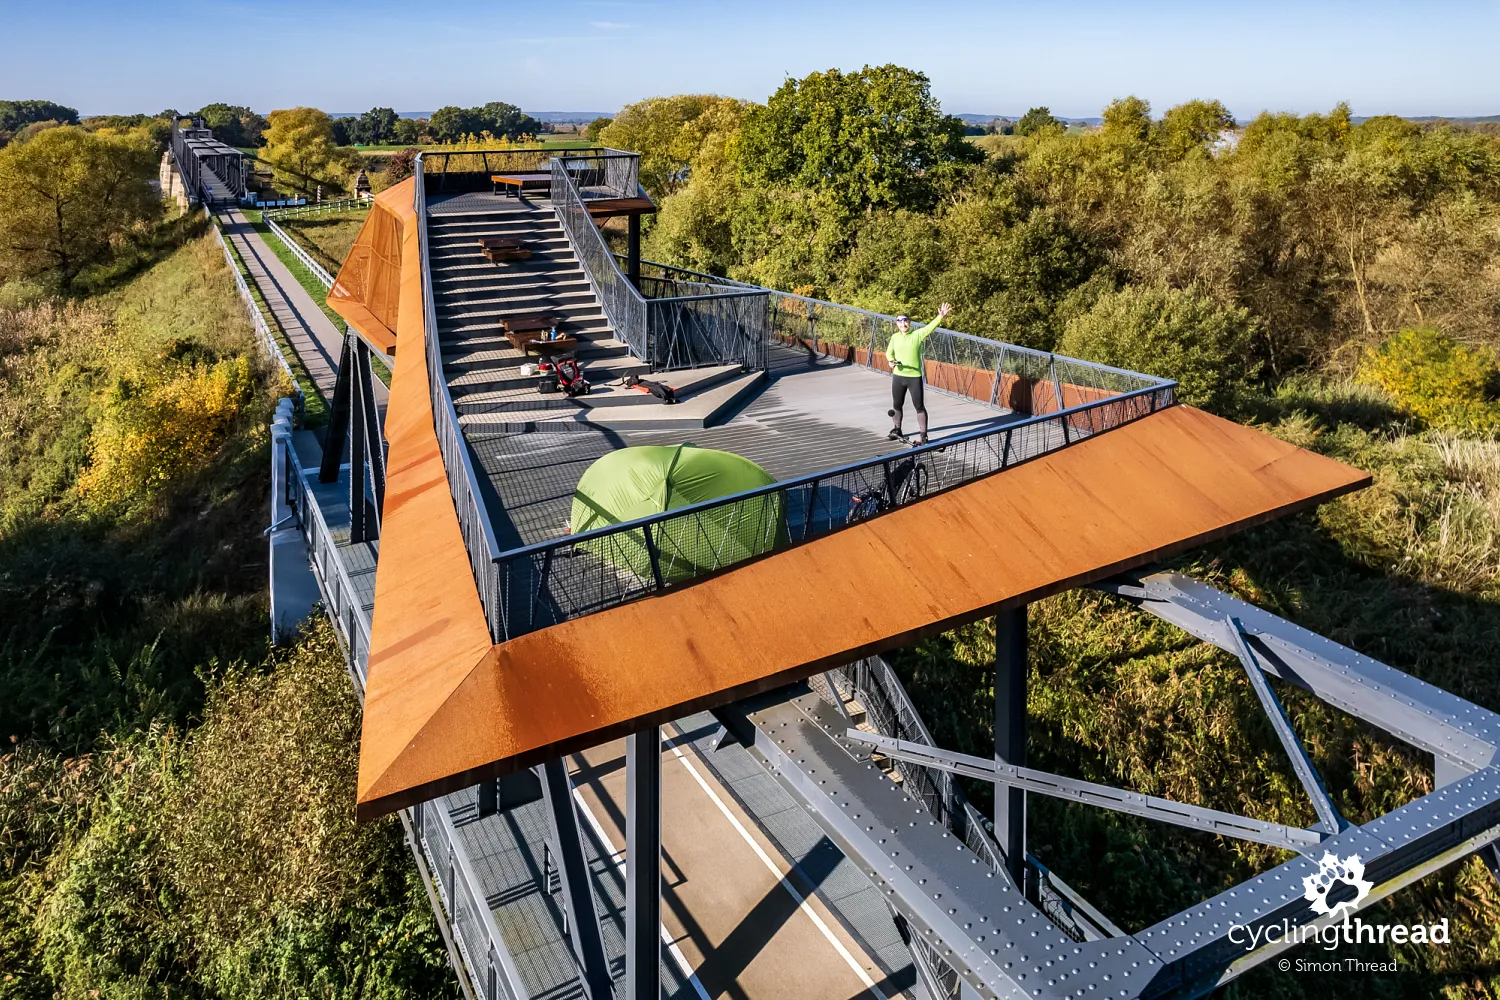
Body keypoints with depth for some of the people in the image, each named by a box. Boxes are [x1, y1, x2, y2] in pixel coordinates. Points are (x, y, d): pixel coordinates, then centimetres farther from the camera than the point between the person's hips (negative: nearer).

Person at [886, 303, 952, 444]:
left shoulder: (917, 335, -7)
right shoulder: (895, 337, 5)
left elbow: (930, 327, -22)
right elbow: (889, 352, 16)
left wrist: (941, 317, -39)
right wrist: (891, 361, -6)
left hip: (914, 377, -4)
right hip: (898, 376, 4)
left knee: (919, 406, -1)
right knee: (897, 405, 16)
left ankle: (923, 435, 8)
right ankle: (897, 430, 35)